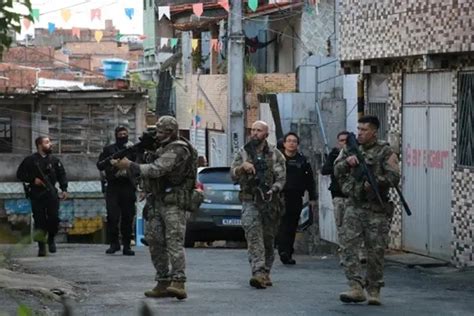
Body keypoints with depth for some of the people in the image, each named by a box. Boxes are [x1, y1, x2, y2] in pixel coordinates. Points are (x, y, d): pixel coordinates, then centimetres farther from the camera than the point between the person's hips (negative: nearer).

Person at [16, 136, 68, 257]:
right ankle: (41, 247, 4)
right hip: (36, 196, -2)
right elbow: (20, 174, 3)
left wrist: (64, 189, 0)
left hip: (51, 194, 2)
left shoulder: (54, 160, 9)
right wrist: (33, 180, -10)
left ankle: (51, 239, 18)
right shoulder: (30, 160, 1)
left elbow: (62, 175, 12)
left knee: (54, 218, -7)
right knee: (39, 221, -3)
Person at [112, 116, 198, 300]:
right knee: (154, 241, 7)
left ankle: (178, 282, -27)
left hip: (174, 202, -10)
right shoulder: (163, 148, 19)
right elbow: (151, 171, 17)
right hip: (160, 201, 10)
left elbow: (157, 169, -23)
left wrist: (130, 166, -18)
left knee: (174, 240, -19)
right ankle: (164, 282, 10)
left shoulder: (178, 149, -13)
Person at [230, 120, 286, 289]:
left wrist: (272, 190, -19)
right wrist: (242, 167, -18)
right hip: (250, 201, -1)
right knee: (253, 235, -17)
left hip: (270, 202, 1)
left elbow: (281, 178, 0)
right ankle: (258, 272, -26)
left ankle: (265, 273, 20)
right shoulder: (243, 153, 8)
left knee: (268, 239, 7)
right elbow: (233, 175, 3)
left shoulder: (275, 154, 5)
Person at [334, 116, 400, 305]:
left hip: (376, 209, -3)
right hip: (354, 206, 3)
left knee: (375, 250, 0)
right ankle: (356, 288, -12)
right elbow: (336, 171, 8)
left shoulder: (385, 152, -1)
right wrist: (346, 162, -10)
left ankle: (374, 291, 12)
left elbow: (394, 177, -9)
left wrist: (375, 181, -21)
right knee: (348, 245, -10)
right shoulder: (351, 149, 12)